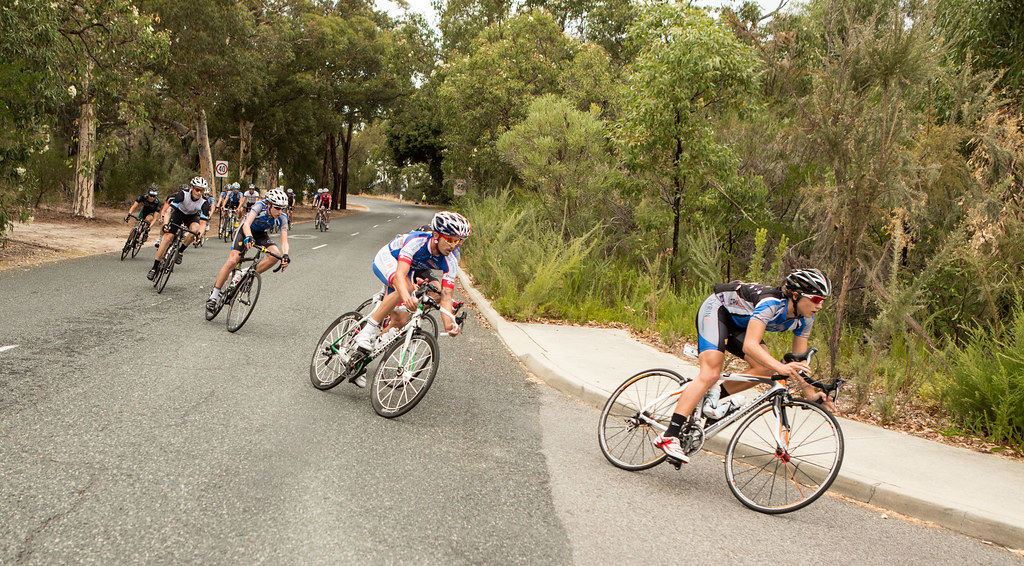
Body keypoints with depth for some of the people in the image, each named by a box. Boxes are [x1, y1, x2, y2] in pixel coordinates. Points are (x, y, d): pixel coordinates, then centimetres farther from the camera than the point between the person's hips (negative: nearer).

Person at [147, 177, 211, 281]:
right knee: (168, 238, -13)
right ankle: (155, 267, -6)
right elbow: (169, 210, -37)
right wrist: (166, 224, -53)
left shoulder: (204, 203, -29)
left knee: (195, 228, -33)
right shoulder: (183, 194, -32)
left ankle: (180, 251, -10)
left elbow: (203, 223, -29)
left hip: (192, 216, 1)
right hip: (178, 212, -1)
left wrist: (199, 234, -49)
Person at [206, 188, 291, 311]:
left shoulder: (282, 218, -22)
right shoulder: (260, 206, -32)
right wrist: (248, 237, -64)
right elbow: (247, 224, -44)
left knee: (276, 255, -25)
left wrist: (285, 255, -46)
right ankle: (214, 296, -8)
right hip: (246, 230, -3)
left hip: (262, 234, 4)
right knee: (232, 261, -19)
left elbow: (284, 241, -27)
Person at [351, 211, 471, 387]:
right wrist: (406, 296, -70)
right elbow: (400, 274, -50)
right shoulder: (417, 240, -39)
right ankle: (368, 330, -28)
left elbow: (446, 296, -30)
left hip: (407, 270, 6)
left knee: (400, 321, -4)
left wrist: (448, 323, -47)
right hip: (386, 259, -6)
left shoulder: (450, 262, -25)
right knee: (404, 287, -39)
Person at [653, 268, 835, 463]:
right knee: (710, 375, -23)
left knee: (765, 368, -16)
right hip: (717, 310, -8)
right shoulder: (771, 303, -35)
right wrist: (780, 367, -54)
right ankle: (669, 437, -26)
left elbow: (799, 361, -4)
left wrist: (811, 393, -15)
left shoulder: (804, 319, -11)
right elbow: (750, 345, -43)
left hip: (739, 323, 8)